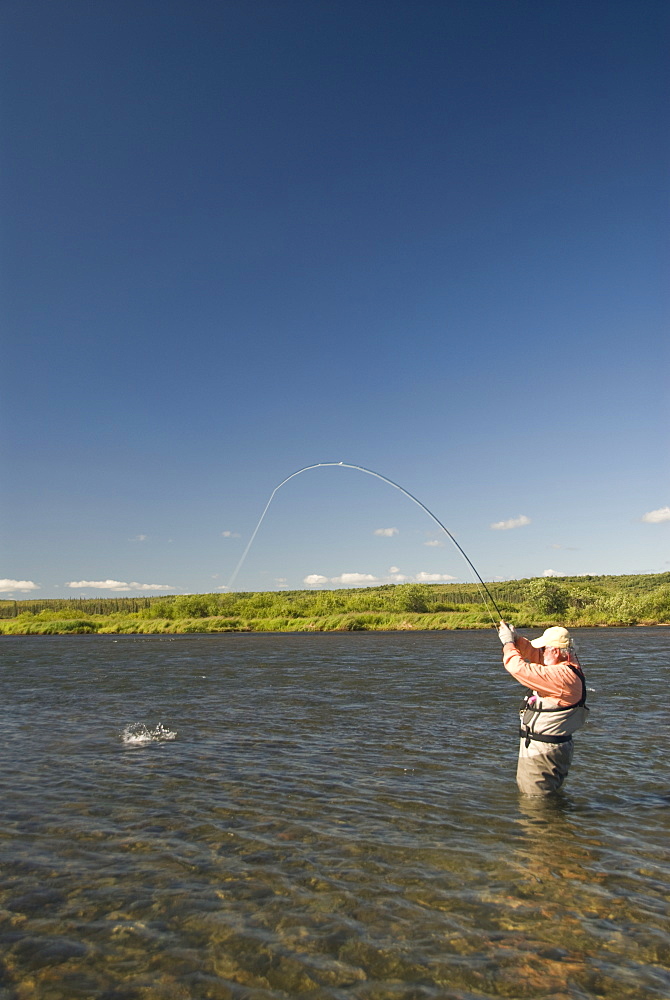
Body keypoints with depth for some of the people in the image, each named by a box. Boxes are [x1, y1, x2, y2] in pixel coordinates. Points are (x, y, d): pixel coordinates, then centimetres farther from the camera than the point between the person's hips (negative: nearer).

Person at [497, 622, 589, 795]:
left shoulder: (562, 675, -26)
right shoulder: (566, 668, 5)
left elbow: (520, 669, -29)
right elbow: (535, 654, 14)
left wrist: (508, 643, -13)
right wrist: (516, 639, -2)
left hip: (543, 753, -10)